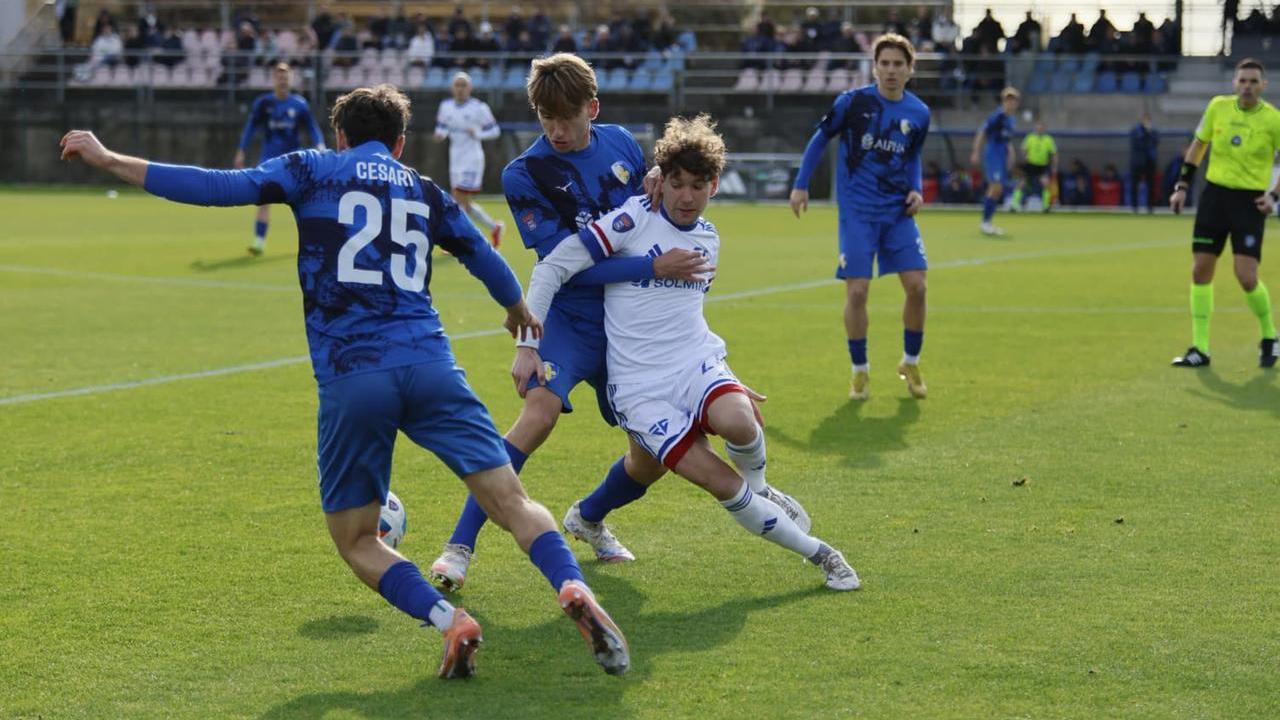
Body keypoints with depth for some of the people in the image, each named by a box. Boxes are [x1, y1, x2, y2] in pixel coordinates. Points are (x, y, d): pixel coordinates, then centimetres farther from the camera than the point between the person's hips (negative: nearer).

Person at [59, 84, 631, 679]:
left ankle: (447, 619, -12)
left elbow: (218, 188, 1)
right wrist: (520, 312, 56)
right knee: (511, 500, 2)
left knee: (356, 541, 11)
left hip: (349, 379, -2)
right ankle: (573, 589, -24)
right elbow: (487, 260, 35)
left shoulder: (313, 170, 12)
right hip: (429, 365, 2)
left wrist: (110, 160, 8)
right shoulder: (426, 193, 22)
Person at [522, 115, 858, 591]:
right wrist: (529, 344, -11)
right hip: (639, 388, -4)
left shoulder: (709, 239, 12)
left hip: (697, 365, 4)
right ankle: (817, 553, -2)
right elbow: (551, 268, -7)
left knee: (738, 423, -33)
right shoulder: (634, 220, -6)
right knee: (723, 485, -19)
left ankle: (759, 487, 1)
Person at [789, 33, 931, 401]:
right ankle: (860, 372, 9)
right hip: (857, 213, -3)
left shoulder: (919, 113, 2)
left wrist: (916, 190, 2)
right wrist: (801, 185, 2)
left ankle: (911, 364, 17)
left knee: (916, 286, -4)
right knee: (857, 291, -8)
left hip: (899, 212, 3)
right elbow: (820, 138, 4)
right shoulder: (852, 102, -8)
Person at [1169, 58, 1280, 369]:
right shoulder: (1218, 107, 1)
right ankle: (1200, 349, 8)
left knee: (1247, 277, -12)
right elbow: (1198, 145, 14)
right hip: (1214, 193, 4)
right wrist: (1182, 186, 10)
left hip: (1250, 201, -4)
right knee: (1200, 271, 0)